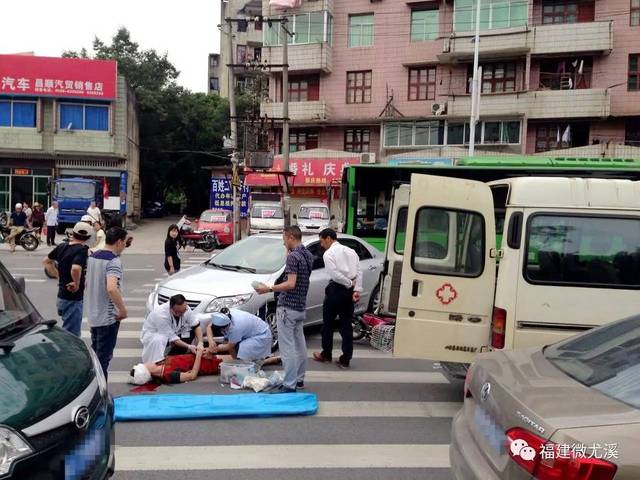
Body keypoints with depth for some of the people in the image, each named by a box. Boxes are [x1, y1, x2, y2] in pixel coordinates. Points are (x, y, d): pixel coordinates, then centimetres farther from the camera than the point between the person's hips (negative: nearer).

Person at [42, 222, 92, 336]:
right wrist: (77, 283, -20)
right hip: (73, 298, -8)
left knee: (67, 330, 26)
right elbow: (75, 268, -37)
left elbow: (46, 262, 18)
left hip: (61, 295, 8)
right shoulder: (82, 250, -19)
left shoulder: (61, 247, 4)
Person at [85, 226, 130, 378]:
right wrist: (123, 310, -22)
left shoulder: (93, 256, 7)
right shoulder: (114, 261, -20)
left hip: (93, 316, 8)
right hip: (108, 317, -8)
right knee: (103, 358, 0)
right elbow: (111, 288, -34)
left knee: (94, 354, 20)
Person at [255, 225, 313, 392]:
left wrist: (268, 289, -18)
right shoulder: (308, 255, 11)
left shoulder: (293, 256, -16)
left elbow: (291, 284, -24)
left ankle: (290, 385, -5)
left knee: (287, 347, -7)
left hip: (288, 307, -10)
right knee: (299, 344, 16)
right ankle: (299, 379, 26)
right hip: (301, 306, 10)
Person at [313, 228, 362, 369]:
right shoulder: (350, 251, 12)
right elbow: (359, 272, 3)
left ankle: (326, 354, 22)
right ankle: (345, 359, 7)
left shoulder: (329, 253, -6)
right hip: (349, 291, 6)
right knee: (346, 325, 7)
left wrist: (349, 284, -8)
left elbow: (334, 274, -19)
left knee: (328, 323, 10)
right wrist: (356, 290, -2)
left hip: (336, 290, -6)